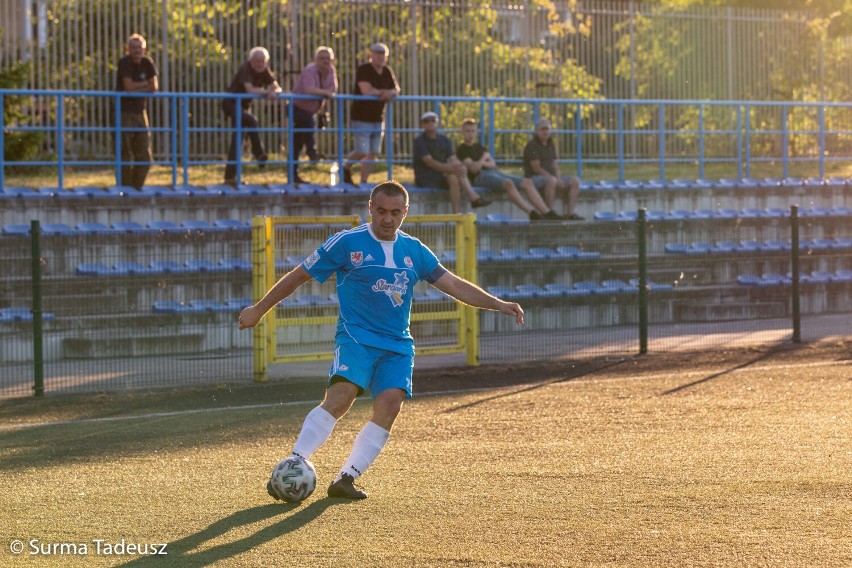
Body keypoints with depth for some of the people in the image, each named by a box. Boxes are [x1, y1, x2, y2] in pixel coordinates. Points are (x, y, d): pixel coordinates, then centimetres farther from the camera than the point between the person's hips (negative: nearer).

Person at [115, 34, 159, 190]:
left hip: (140, 113, 6)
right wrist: (145, 84, -4)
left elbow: (155, 87, -3)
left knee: (145, 157, 5)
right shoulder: (124, 62, -8)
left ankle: (136, 189, 15)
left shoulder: (148, 63, 8)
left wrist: (136, 88, -12)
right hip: (124, 113, -6)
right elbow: (128, 86, -18)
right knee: (125, 156, -6)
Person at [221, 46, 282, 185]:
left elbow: (277, 87, -8)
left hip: (244, 106, 8)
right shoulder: (245, 69, -22)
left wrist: (274, 92, -30)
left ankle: (230, 176, 9)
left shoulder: (265, 71, 0)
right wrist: (267, 92, -33)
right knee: (251, 120, -35)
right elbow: (250, 90, -37)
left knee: (237, 142, 7)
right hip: (231, 103, -8)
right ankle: (259, 153, -27)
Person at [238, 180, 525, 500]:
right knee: (340, 397, -27)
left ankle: (346, 478, -16)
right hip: (356, 338, -4)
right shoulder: (347, 243, 0)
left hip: (398, 345, 4)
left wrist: (499, 304, 8)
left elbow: (454, 285, 16)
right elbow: (299, 276, 7)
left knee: (390, 404, -19)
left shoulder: (414, 250, 13)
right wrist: (259, 310, 10)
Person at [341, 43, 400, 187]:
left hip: (378, 118, 7)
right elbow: (366, 91, -24)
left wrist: (390, 93, -14)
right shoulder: (363, 70, -12)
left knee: (372, 153, 3)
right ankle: (346, 167, 19)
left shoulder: (388, 72, 9)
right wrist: (384, 92, -9)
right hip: (361, 117, -7)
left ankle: (363, 181, 10)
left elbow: (396, 90, 11)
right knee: (362, 151, -9)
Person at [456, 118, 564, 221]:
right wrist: (484, 159, 4)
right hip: (480, 176, -9)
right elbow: (474, 168, -12)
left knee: (527, 183, -7)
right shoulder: (461, 149, 2)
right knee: (508, 183, -36)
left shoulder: (479, 147, 26)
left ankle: (547, 212, -16)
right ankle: (532, 214, -44)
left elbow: (493, 164, 17)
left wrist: (483, 163, -5)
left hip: (494, 172, 9)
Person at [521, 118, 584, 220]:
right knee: (551, 181, -39)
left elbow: (555, 165, 12)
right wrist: (554, 178, -20)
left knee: (575, 180, -6)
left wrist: (558, 178, -8)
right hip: (534, 178, -8)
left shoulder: (551, 145, 16)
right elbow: (536, 168, -17)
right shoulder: (532, 145, -9)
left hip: (551, 177, 8)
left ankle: (570, 213, -14)